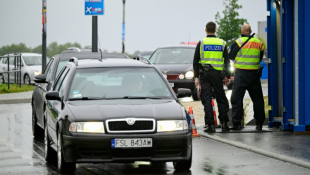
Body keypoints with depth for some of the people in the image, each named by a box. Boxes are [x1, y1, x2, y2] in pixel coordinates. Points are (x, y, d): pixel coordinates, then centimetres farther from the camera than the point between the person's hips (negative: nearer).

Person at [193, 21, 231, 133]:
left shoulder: (201, 43, 1)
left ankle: (210, 124, -6)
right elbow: (227, 61, 8)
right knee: (221, 99, 10)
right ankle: (224, 123, 2)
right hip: (217, 74, 1)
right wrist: (228, 76, 14)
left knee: (206, 99, 0)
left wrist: (196, 77, 6)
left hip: (204, 73, -1)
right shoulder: (222, 43, 6)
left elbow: (195, 61, 1)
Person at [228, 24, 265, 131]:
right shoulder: (258, 42, 7)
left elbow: (231, 56, 3)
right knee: (257, 98, 10)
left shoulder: (238, 42, -6)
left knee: (236, 98, 0)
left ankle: (236, 123, -6)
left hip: (241, 73, -4)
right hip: (255, 73, 4)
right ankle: (259, 123, 10)